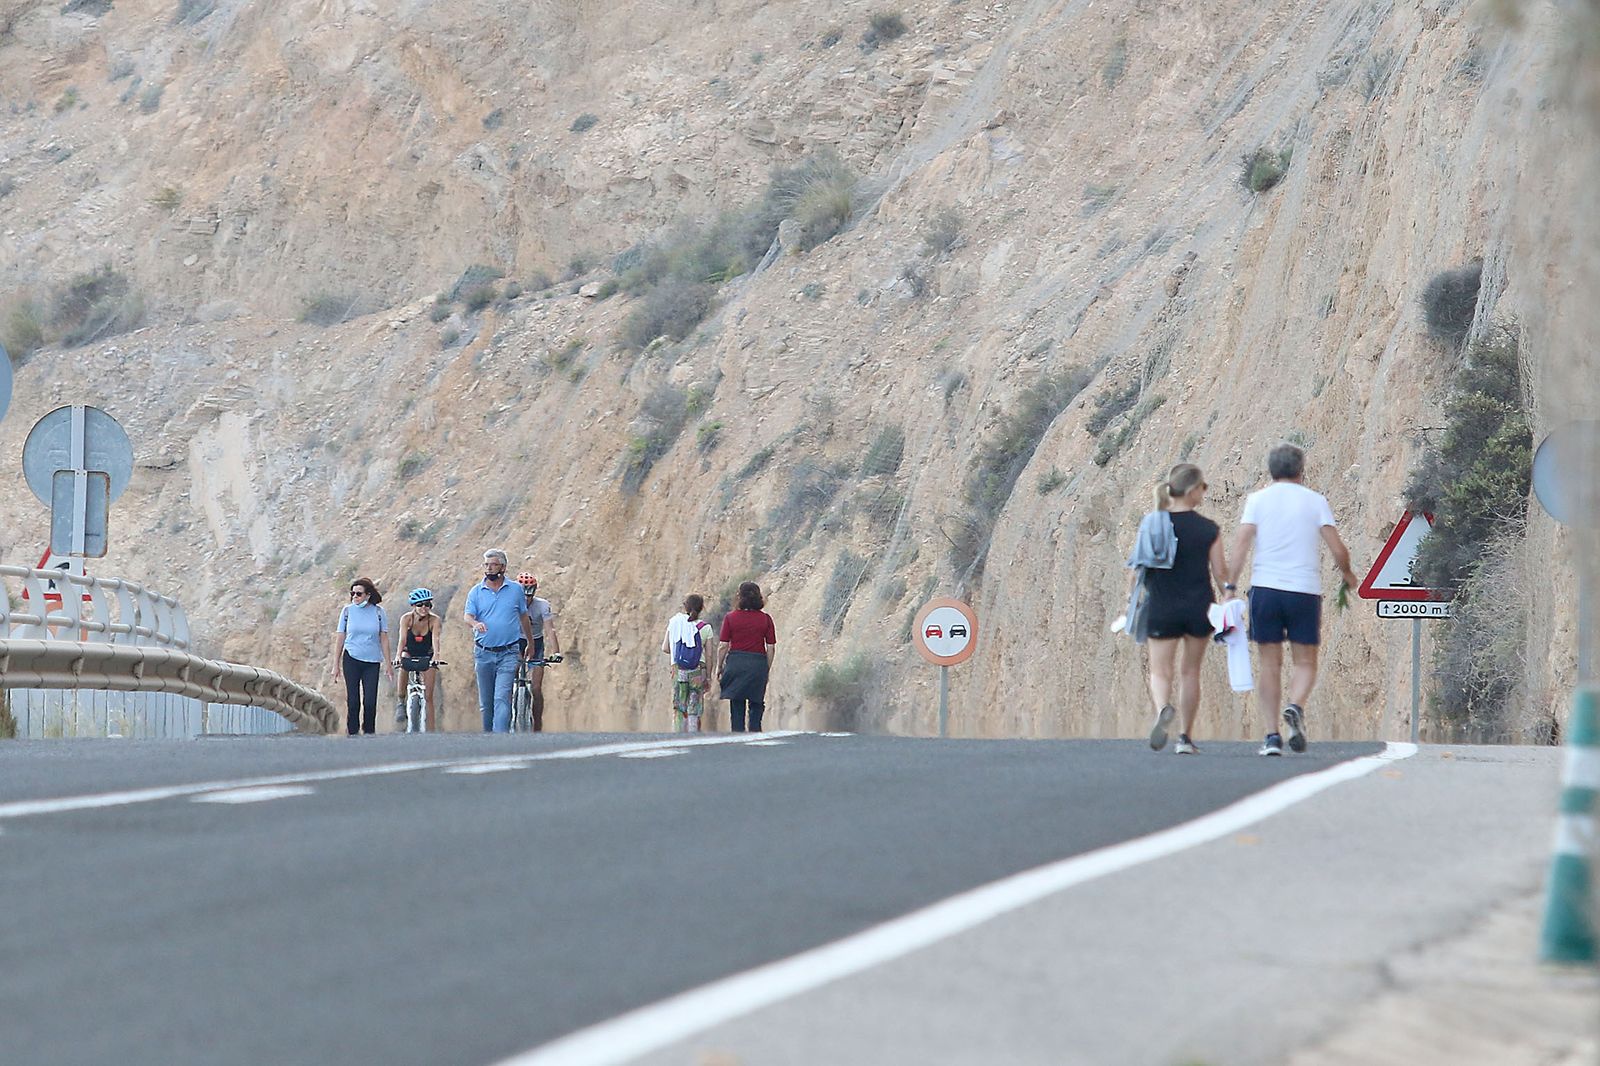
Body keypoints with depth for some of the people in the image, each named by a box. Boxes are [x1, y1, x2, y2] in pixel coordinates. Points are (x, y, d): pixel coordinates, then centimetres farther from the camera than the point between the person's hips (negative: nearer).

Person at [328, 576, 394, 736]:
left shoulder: (379, 612, 2)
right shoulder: (348, 611, 2)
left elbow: (384, 639, 6)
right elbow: (340, 639, 6)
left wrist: (387, 664, 4)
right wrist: (336, 665, 5)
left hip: (372, 662, 0)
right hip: (351, 659, 0)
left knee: (370, 702, -4)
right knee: (353, 701, -2)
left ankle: (369, 733, 9)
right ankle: (353, 733, 5)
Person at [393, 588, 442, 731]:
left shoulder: (434, 620, -19)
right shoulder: (406, 618, -18)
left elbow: (435, 639, -31)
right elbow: (402, 639, -29)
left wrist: (436, 655, -49)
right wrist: (398, 655, -46)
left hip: (426, 657, -1)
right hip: (410, 654, 1)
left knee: (428, 696, -8)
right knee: (403, 666, -33)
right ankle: (401, 702, -11)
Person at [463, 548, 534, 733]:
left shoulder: (516, 589, 5)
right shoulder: (476, 592, 5)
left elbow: (523, 617, 16)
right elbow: (467, 616, -6)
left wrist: (530, 642, 23)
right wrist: (476, 623, -30)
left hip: (508, 654, -2)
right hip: (484, 653, 2)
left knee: (502, 698, -16)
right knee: (486, 702, 8)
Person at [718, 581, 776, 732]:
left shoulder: (730, 618, -3)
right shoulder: (765, 619, 0)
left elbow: (723, 646, -3)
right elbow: (771, 648, 1)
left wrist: (719, 668, 7)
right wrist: (767, 669, 11)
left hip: (735, 662, 0)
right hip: (758, 663, 0)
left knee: (737, 709, 6)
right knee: (756, 707, 9)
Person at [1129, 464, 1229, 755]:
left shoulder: (1151, 524, -3)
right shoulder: (1209, 530, -6)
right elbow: (1220, 573, -3)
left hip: (1161, 608, 0)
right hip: (1199, 608, 0)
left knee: (1160, 670, 5)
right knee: (1190, 671, 14)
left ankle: (1163, 708, -28)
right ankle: (1185, 738, 17)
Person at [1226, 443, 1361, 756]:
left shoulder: (1257, 499, 6)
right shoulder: (1315, 501, 5)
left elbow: (1242, 542, -5)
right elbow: (1337, 549, 1)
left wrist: (1230, 584, -5)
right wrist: (1347, 575, 20)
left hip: (1265, 588, 1)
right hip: (1305, 590, -1)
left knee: (1269, 665, 7)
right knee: (1305, 662, 9)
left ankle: (1272, 736, 0)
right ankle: (1295, 707, -21)